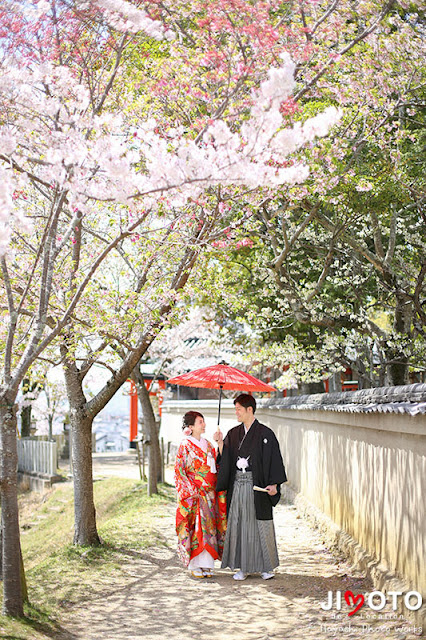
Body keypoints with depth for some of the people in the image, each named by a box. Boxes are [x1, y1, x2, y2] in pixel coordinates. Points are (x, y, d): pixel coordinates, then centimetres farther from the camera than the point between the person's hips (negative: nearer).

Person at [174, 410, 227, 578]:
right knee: (195, 526, -6)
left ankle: (206, 564, 10)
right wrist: (192, 491, -13)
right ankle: (194, 565, 1)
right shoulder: (185, 445, -5)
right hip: (194, 493, -6)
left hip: (209, 493, 6)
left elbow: (216, 467, 17)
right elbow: (179, 470, -8)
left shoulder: (208, 445, 13)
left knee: (209, 525, 4)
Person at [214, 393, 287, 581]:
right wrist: (220, 443, -9)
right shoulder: (233, 434, 11)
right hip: (237, 485, 5)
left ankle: (266, 567, 11)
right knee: (238, 524, 5)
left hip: (257, 486, -5)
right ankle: (242, 567, 13)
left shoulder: (265, 434, -4)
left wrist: (274, 484, -16)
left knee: (261, 525, 0)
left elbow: (274, 460, -7)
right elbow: (225, 459, 7)